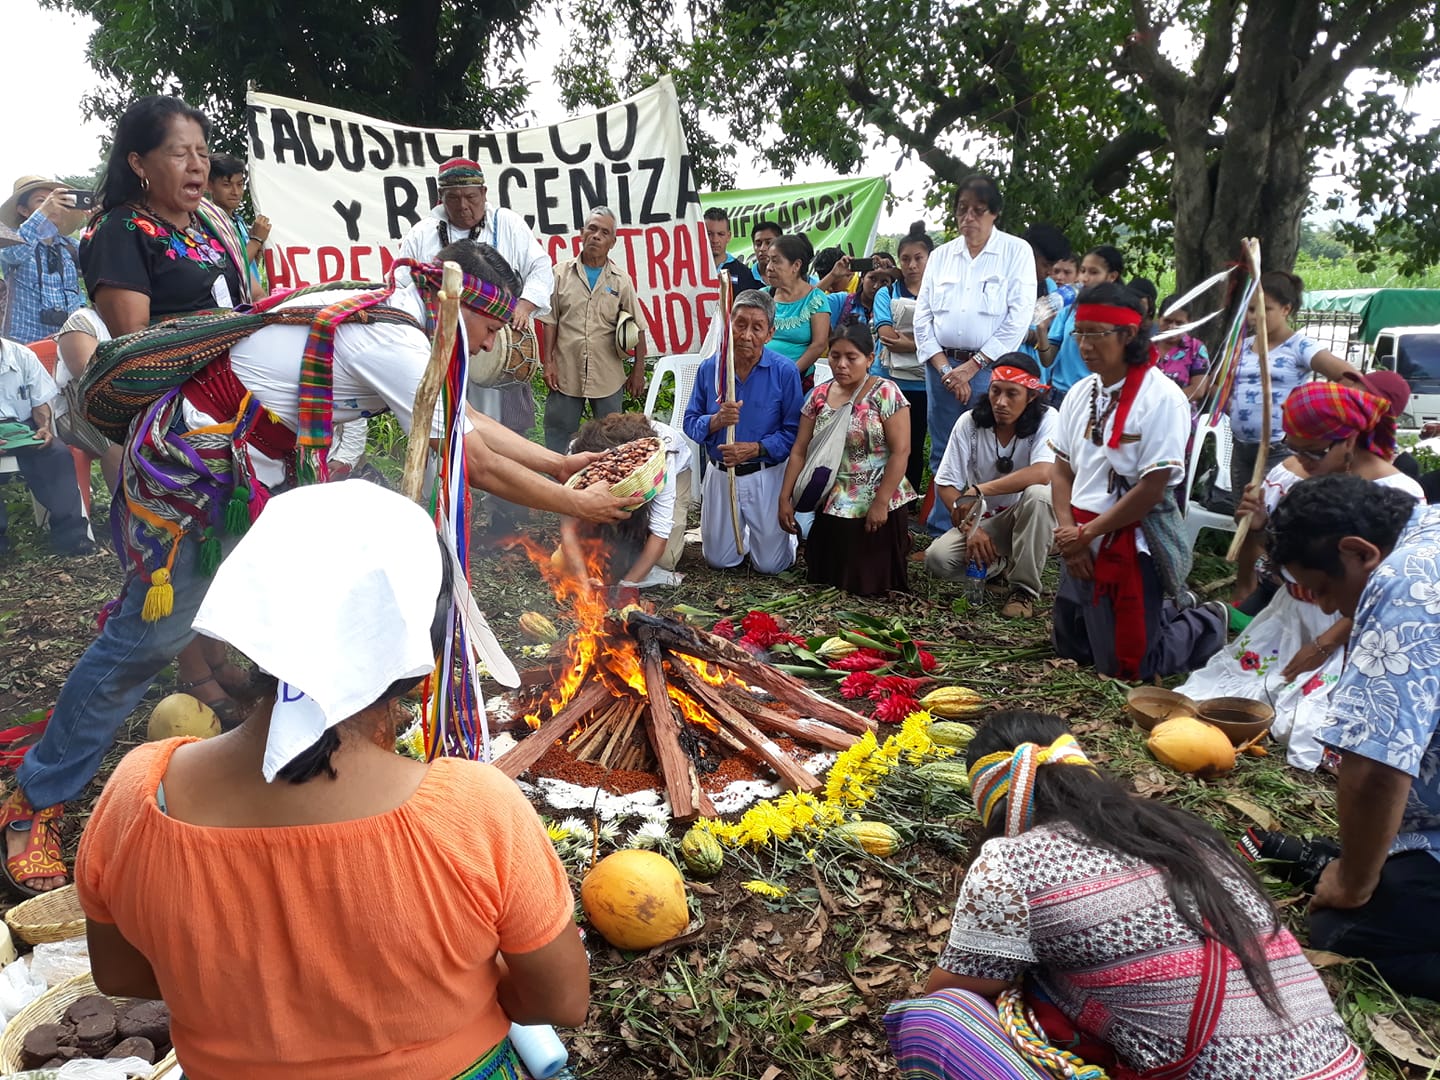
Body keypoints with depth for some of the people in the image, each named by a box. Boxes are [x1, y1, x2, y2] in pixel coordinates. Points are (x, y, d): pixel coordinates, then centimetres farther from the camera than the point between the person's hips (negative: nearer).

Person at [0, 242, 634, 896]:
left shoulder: (387, 313, 6)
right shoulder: (393, 344, -24)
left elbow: (468, 420, 12)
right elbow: (477, 465, -20)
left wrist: (565, 463, 11)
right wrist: (576, 504, -8)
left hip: (252, 474, 10)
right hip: (190, 469, -10)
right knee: (148, 639, -2)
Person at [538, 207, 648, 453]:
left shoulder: (621, 280, 5)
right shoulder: (562, 273, 5)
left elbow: (637, 329, 6)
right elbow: (550, 322, 4)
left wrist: (638, 370, 1)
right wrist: (548, 363, -4)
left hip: (608, 377, 0)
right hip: (566, 374, 0)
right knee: (558, 441, 6)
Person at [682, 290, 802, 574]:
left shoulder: (785, 372, -13)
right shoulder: (709, 368, -4)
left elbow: (793, 431, -13)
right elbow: (690, 423, -3)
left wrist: (755, 449, -25)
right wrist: (716, 420, -23)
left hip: (766, 476, -3)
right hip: (720, 474, 3)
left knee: (770, 565, 5)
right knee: (718, 560, 15)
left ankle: (787, 533, 37)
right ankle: (743, 532, 46)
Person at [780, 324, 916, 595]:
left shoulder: (885, 393, -12)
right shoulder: (819, 395, 3)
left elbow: (900, 451, -16)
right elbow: (799, 451, 4)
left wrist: (881, 503, -19)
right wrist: (785, 498, -2)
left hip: (875, 505, -5)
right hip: (831, 506, 5)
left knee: (869, 582, 4)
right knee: (827, 577, 12)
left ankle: (901, 541, 33)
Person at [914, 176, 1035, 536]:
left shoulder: (1017, 252, 1)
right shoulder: (941, 255, 12)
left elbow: (1019, 317, -7)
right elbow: (923, 314, 8)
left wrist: (972, 366, -11)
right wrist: (943, 367, -5)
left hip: (990, 368, -3)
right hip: (942, 367, 4)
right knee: (943, 455, 7)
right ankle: (941, 535, 15)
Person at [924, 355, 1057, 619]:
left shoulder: (1046, 419, -14)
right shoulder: (970, 422, -7)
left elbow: (1043, 473, -33)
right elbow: (947, 485, -7)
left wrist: (978, 491, -35)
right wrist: (969, 528, -21)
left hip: (1029, 519, -2)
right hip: (984, 520, 2)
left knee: (1038, 494, -36)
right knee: (937, 558, -24)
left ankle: (1025, 589, -19)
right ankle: (1001, 562, 8)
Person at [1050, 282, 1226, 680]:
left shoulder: (1161, 397, -16)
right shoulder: (1080, 393, 5)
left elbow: (1153, 487, -18)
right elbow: (1062, 470, 7)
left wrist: (1087, 533, -13)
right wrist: (1069, 533, -7)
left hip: (1132, 543, -7)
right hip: (1080, 541, 7)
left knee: (1123, 665, -2)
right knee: (1070, 647, 19)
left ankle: (1207, 623, 25)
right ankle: (1173, 609, 37)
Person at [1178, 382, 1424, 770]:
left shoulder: (1398, 494, -16)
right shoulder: (1290, 472, -4)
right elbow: (1259, 548, 6)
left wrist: (1324, 645, -17)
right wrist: (1255, 525, -18)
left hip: (1350, 633, -4)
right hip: (1287, 619, 5)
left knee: (1309, 729, -18)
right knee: (1207, 698, -2)